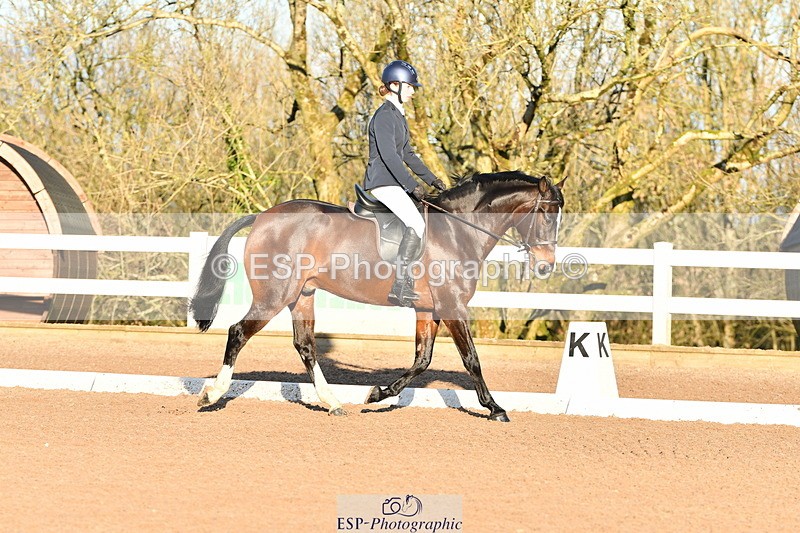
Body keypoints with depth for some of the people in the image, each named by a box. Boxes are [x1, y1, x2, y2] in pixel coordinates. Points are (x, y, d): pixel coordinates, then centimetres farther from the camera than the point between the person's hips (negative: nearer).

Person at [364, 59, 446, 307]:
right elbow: (389, 155, -22)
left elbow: (407, 154, 25)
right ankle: (400, 284, -24)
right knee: (416, 224, -21)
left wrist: (431, 178, 20)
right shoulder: (384, 116, -14)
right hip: (382, 182, -11)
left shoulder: (399, 116, 18)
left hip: (392, 182, 11)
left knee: (418, 222, 14)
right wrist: (412, 185, -25)